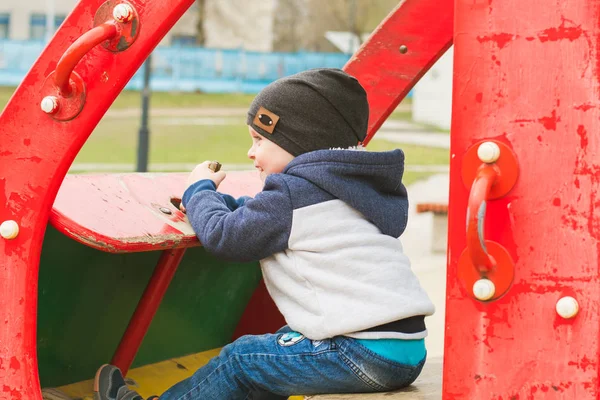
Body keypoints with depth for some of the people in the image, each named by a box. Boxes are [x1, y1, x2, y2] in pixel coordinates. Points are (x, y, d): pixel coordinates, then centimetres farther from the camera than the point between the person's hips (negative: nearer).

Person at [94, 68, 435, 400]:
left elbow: (222, 236, -5)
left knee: (241, 359, 6)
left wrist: (199, 191, 14)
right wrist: (221, 200, 26)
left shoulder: (293, 193, -9)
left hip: (364, 350, -9)